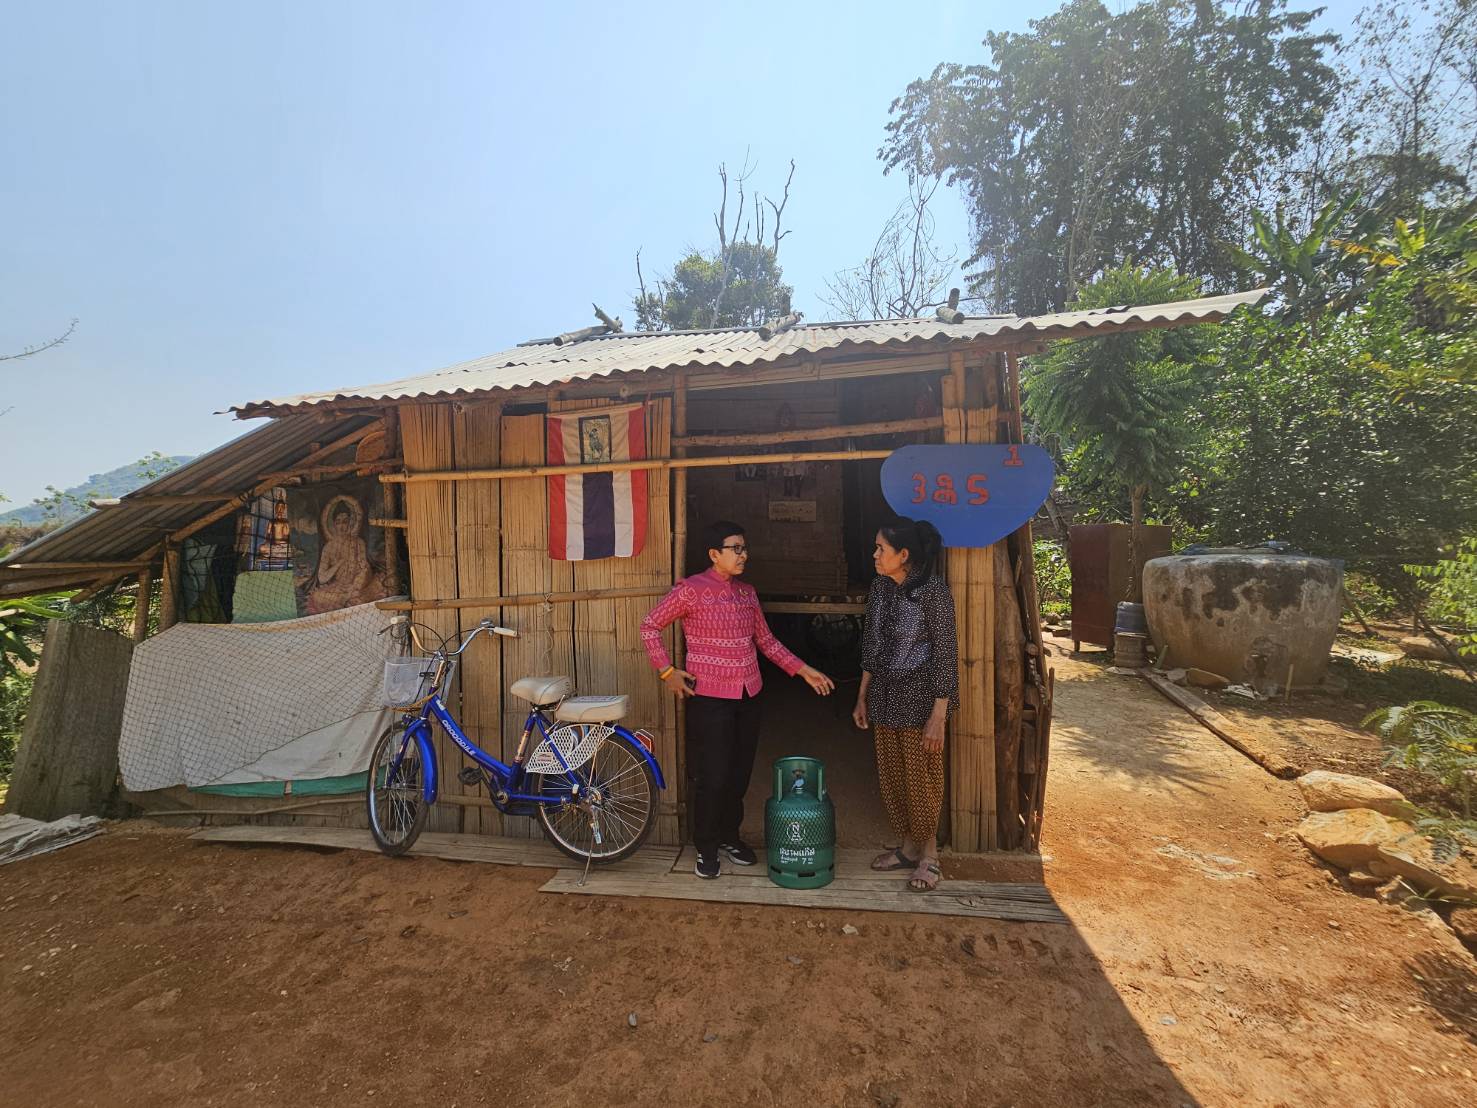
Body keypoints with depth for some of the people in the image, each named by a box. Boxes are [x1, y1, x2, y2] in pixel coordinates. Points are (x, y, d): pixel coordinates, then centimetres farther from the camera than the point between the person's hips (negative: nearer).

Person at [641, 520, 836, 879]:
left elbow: (766, 640, 14)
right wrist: (667, 671, -9)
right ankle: (706, 847, 23)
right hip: (709, 697, -5)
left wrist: (802, 669, 8)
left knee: (740, 773, 14)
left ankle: (729, 835, 35)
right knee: (713, 775, 1)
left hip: (748, 695, 6)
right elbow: (649, 626, -5)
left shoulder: (747, 592, 8)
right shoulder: (691, 589, -10)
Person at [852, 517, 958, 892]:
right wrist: (862, 696, 12)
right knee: (891, 775, 15)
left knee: (922, 778, 7)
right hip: (885, 696, 7)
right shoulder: (880, 587, 2)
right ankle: (909, 847, 35)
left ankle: (929, 855, 28)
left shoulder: (932, 590, -18)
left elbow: (945, 653, -17)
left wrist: (938, 715, -18)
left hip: (920, 697, -6)